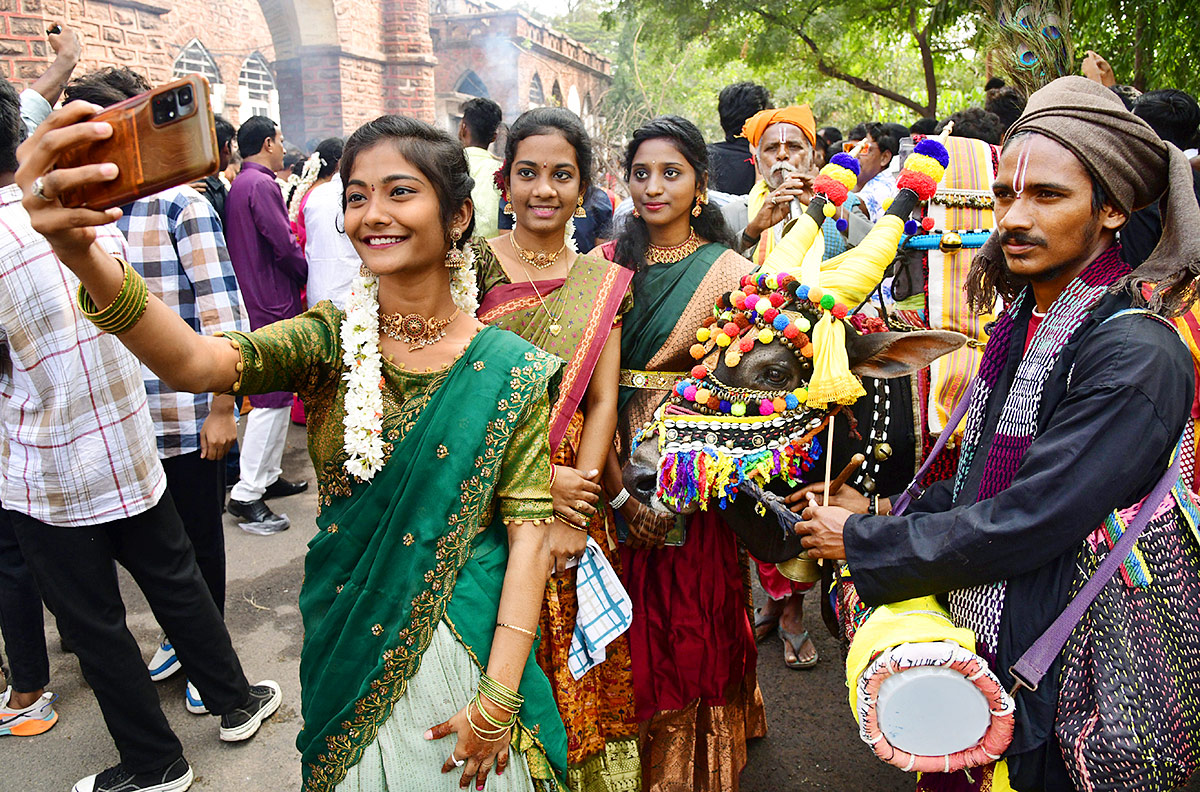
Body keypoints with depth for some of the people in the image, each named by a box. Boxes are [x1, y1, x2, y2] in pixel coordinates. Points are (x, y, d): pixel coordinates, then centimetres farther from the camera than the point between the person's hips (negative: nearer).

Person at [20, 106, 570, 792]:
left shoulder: (509, 369, -12)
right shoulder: (331, 341, -8)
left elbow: (530, 530, -13)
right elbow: (195, 362, -26)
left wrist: (497, 699, -17)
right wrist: (82, 253, -45)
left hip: (464, 641, -2)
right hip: (347, 644, 2)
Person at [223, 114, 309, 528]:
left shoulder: (237, 185, 16)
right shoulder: (261, 185, -14)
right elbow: (284, 246, -17)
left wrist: (295, 278, 15)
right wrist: (305, 275, 0)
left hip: (259, 303, 10)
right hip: (272, 306, -10)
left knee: (277, 395, 17)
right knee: (271, 399, -7)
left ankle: (268, 475, 26)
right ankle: (247, 494, -3)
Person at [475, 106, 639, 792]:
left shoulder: (604, 283, 6)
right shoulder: (471, 265, -3)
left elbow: (603, 401, 1)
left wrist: (576, 505, -11)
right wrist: (539, 483, -17)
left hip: (576, 496, 2)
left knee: (579, 674, 11)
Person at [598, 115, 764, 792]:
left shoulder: (730, 271, -3)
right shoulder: (609, 263, 4)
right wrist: (619, 490, -9)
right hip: (622, 470, 2)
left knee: (697, 625, 9)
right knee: (633, 628, 12)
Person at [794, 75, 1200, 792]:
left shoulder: (1137, 355, -23)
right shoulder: (1026, 318, 3)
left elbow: (1024, 525, -27)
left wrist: (863, 541, -17)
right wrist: (892, 514, 0)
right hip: (974, 638, 7)